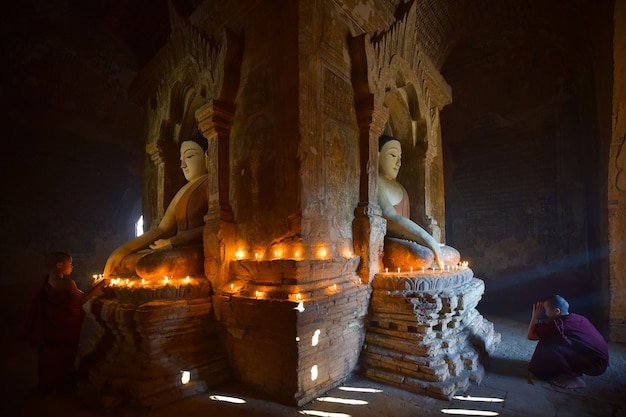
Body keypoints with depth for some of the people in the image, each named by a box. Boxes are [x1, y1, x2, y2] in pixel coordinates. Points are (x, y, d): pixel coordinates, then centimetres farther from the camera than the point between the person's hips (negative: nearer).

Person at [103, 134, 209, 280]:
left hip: (200, 252, -7)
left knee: (148, 266, -27)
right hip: (178, 251, 8)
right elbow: (162, 229, 18)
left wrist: (171, 242, -9)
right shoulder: (183, 191, 24)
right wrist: (124, 250, 7)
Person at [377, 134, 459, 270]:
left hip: (403, 239, 10)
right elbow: (392, 219, -24)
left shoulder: (394, 183, 23)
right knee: (424, 256, -36)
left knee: (454, 256, 5)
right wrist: (429, 240, -28)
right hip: (385, 243, -10)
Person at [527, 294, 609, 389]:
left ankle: (572, 379, -6)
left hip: (594, 365, -8)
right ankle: (572, 373, 13)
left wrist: (535, 316, -1)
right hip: (600, 360, 8)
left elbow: (531, 335, -9)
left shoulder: (558, 324, -20)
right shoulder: (578, 318, 3)